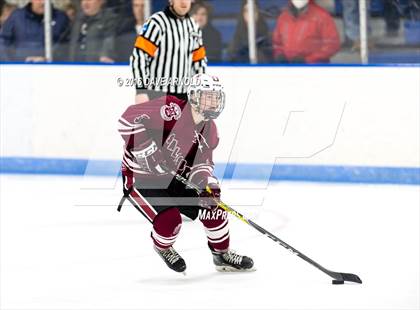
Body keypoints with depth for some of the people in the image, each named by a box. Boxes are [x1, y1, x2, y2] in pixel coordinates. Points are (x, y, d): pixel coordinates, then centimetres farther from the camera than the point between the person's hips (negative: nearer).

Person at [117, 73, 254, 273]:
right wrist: (147, 150, -36)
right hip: (139, 178, -8)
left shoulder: (209, 131, -1)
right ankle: (162, 248, 16)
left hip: (172, 178, 8)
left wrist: (207, 185, -20)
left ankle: (222, 255, 21)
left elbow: (201, 164, 2)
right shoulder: (172, 110, -27)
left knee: (213, 204, -2)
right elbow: (128, 119, -32)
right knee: (169, 220, -22)